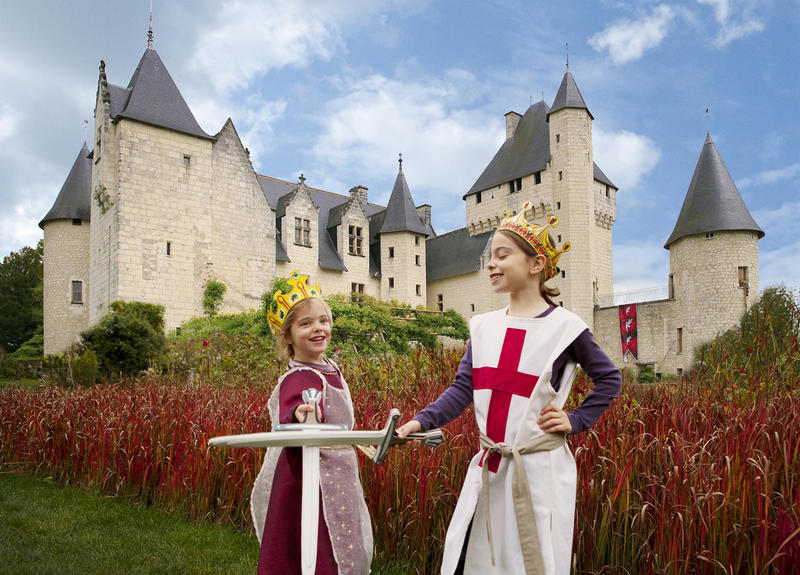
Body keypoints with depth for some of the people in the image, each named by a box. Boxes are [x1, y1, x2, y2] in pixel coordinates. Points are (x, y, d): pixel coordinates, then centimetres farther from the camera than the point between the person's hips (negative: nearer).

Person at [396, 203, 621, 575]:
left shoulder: (563, 326, -5)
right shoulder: (484, 326, 7)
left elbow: (609, 379, 5)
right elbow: (462, 389, 1)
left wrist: (576, 421, -5)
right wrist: (422, 421, -13)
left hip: (539, 470, -4)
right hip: (487, 470, 5)